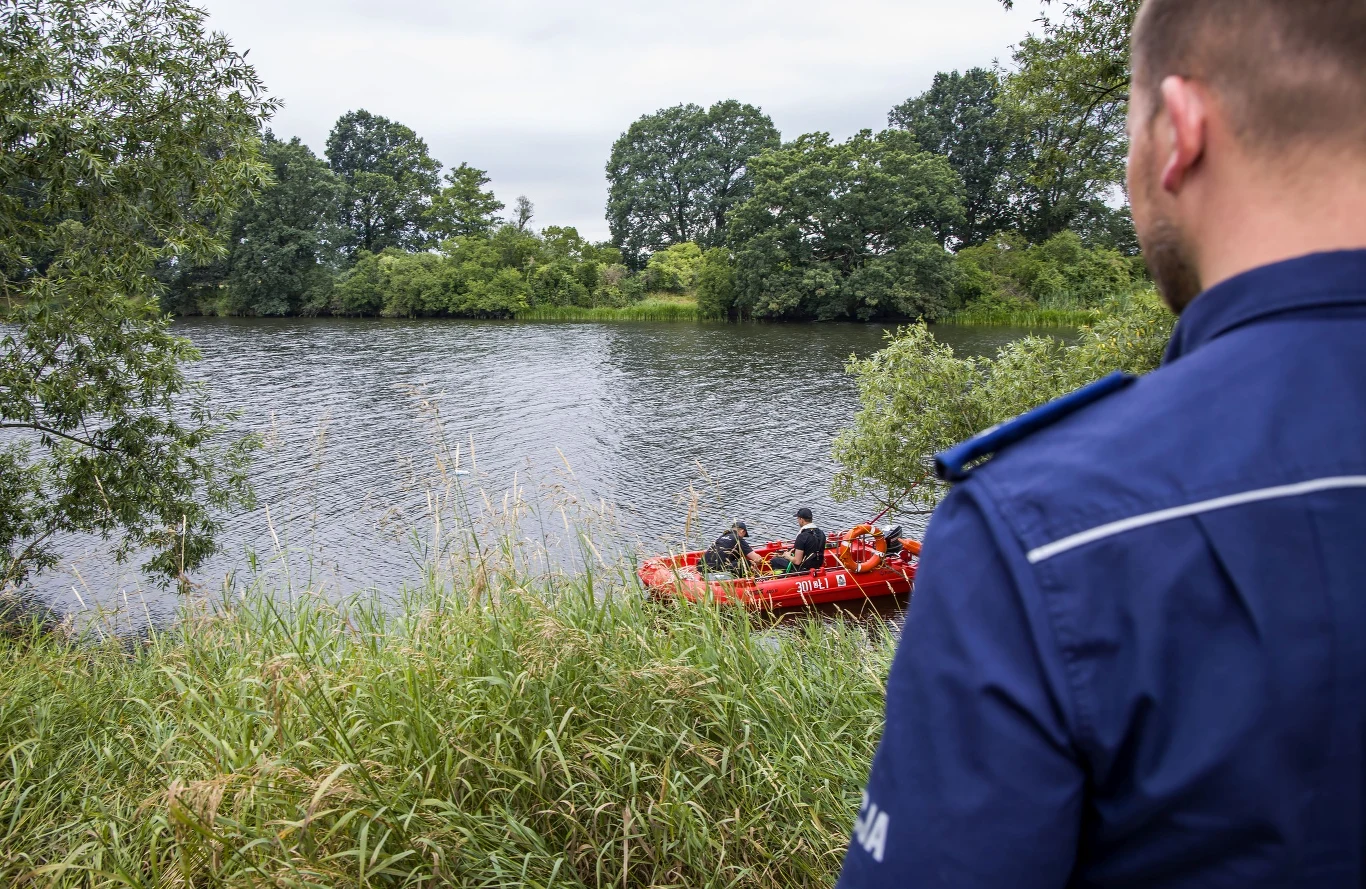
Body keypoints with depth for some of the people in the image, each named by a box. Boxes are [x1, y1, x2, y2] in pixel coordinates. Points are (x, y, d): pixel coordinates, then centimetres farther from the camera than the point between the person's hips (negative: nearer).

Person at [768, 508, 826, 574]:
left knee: (774, 561, 9)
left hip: (803, 569, -8)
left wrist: (788, 556, -3)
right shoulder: (821, 533, -2)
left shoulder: (802, 536, -26)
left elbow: (797, 561, -24)